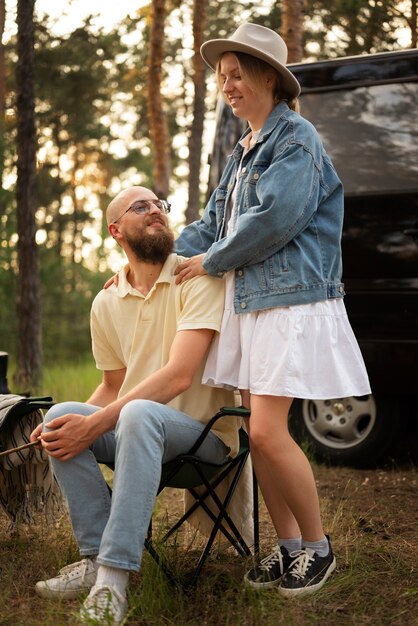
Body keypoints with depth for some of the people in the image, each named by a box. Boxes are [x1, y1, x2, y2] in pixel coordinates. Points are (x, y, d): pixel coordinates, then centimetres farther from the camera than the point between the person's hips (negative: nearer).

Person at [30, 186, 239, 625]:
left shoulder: (198, 280, -10)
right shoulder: (106, 303, 8)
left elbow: (179, 375, -21)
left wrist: (94, 426, -26)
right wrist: (78, 421, -8)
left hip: (205, 431, -5)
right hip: (137, 429, 5)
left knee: (139, 413, -37)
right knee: (60, 416, -21)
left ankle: (113, 578, -37)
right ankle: (97, 557, -18)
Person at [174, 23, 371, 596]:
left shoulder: (296, 138, -7)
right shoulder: (243, 152, 20)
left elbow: (274, 219, -18)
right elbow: (211, 225, 21)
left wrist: (212, 262, -7)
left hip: (292, 303, -9)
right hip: (249, 303, 9)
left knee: (268, 433, -13)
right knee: (260, 435, 6)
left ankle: (318, 545, 4)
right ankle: (288, 547, 16)